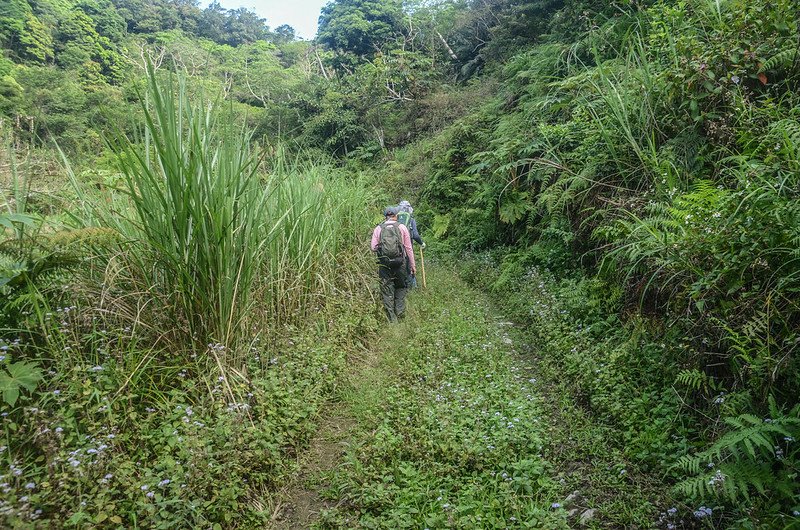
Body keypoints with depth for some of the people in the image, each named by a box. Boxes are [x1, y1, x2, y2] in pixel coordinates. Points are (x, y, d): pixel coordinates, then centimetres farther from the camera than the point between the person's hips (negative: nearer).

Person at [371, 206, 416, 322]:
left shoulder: (378, 229, 4)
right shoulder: (402, 227, 2)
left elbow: (373, 248, -2)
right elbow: (409, 248, 2)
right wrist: (413, 265, 8)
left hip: (384, 264, 1)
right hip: (400, 262, 0)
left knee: (387, 291, 7)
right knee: (401, 287, 19)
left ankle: (392, 318, 8)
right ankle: (400, 312, 10)